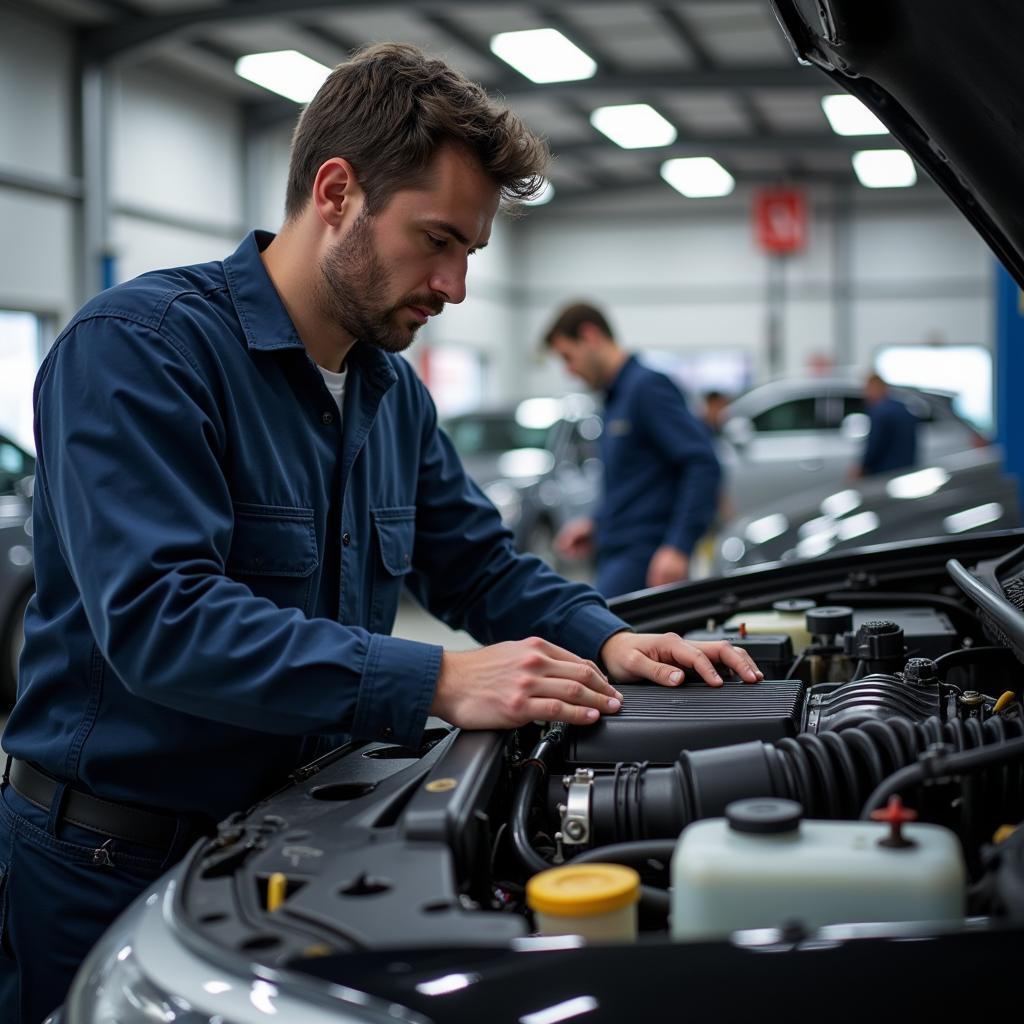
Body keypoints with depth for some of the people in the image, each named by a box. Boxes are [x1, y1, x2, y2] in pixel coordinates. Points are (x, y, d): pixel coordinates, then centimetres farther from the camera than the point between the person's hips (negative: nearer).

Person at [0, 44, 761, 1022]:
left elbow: (481, 564, 14)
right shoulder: (138, 345, -20)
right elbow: (158, 616, -31)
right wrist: (438, 682, -34)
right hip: (111, 867, -7)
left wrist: (607, 640, -7)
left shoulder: (394, 392, 7)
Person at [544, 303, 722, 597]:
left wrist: (678, 547, -24)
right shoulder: (614, 398, 18)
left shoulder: (648, 387, -10)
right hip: (615, 554, 9)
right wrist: (598, 526, 16)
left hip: (643, 557, -9)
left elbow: (703, 464, -18)